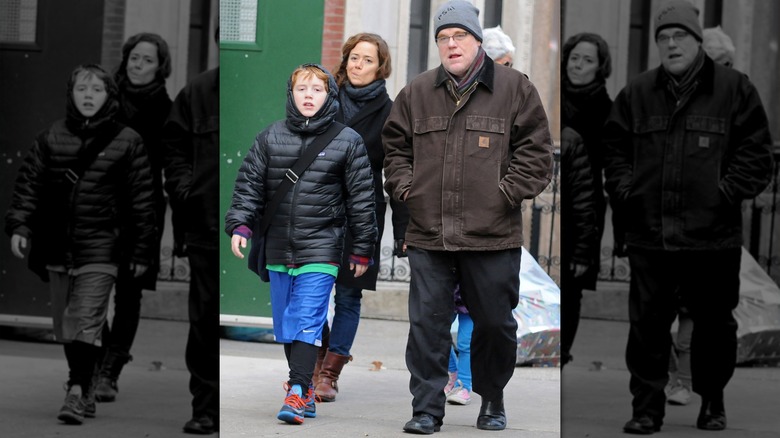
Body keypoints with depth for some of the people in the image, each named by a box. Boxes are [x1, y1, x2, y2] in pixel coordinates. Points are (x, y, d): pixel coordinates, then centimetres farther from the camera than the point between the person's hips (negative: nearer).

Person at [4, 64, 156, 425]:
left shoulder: (126, 142, 1)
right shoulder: (50, 138, 8)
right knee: (64, 326, 11)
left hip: (100, 249, -4)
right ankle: (86, 391, 25)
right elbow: (28, 184, 9)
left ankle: (76, 393, -18)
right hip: (57, 247, 4)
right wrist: (19, 225, -5)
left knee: (85, 323, -15)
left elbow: (142, 200, 3)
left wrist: (142, 251, 2)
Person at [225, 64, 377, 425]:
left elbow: (361, 198, 3)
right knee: (285, 324, 10)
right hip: (278, 251, 4)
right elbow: (249, 185, 10)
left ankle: (297, 393, -17)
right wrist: (240, 225, -3)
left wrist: (362, 249, 4)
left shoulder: (347, 142, 0)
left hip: (321, 251, -4)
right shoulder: (270, 138, 7)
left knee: (307, 321, -13)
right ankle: (305, 390, 21)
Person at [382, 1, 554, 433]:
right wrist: (405, 187, 6)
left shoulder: (515, 88, 1)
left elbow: (536, 151, 1)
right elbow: (395, 146, 20)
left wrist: (507, 192, -6)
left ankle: (492, 401, 27)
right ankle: (426, 409, 6)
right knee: (426, 324, -1)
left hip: (493, 235, -2)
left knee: (495, 323, 8)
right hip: (428, 234, 2)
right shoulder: (416, 93, 10)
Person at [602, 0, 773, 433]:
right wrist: (625, 190, 3)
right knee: (646, 324, 2)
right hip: (648, 235, 2)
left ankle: (712, 403, 26)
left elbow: (756, 153, -1)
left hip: (713, 235, -2)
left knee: (714, 324, 9)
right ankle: (647, 408, 10)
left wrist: (726, 193, -10)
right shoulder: (637, 93, 9)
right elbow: (614, 148, 17)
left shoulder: (734, 89, 0)